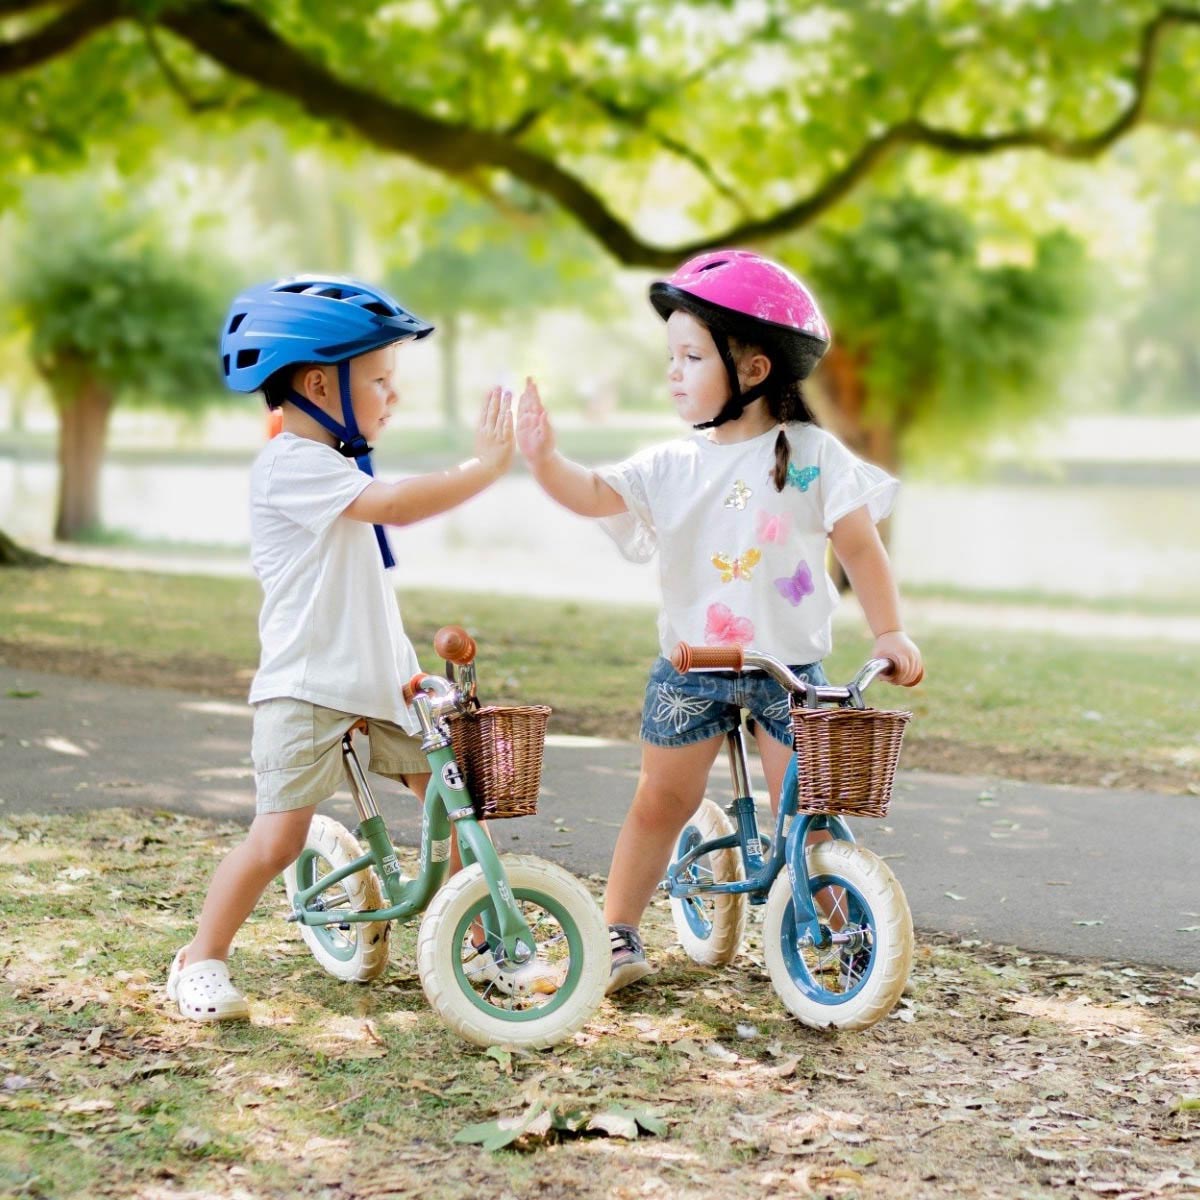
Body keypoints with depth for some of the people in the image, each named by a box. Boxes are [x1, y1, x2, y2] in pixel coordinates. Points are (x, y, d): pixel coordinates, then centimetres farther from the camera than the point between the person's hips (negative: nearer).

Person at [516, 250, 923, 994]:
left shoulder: (812, 456, -6)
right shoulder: (673, 466, 2)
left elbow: (860, 546, -6)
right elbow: (593, 496, -8)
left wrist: (890, 631, -14)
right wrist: (545, 460, -27)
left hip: (789, 667, -3)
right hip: (690, 667, 3)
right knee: (661, 799, 7)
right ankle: (617, 936, 14)